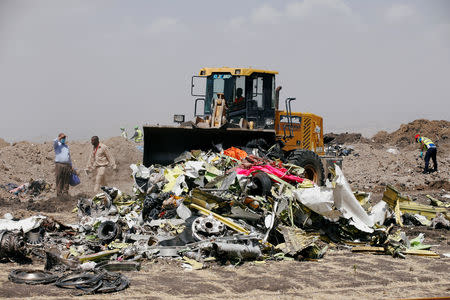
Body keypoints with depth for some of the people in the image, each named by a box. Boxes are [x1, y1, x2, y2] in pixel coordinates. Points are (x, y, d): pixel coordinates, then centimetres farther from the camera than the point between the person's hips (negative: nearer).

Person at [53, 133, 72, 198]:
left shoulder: (66, 146, 23)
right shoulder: (57, 145, 7)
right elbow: (55, 142, -20)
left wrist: (71, 166, 20)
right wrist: (60, 137, -6)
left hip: (67, 165, 5)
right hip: (59, 165, -5)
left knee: (66, 182, 3)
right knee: (59, 181, -5)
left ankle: (65, 194, 6)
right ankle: (59, 194, -2)